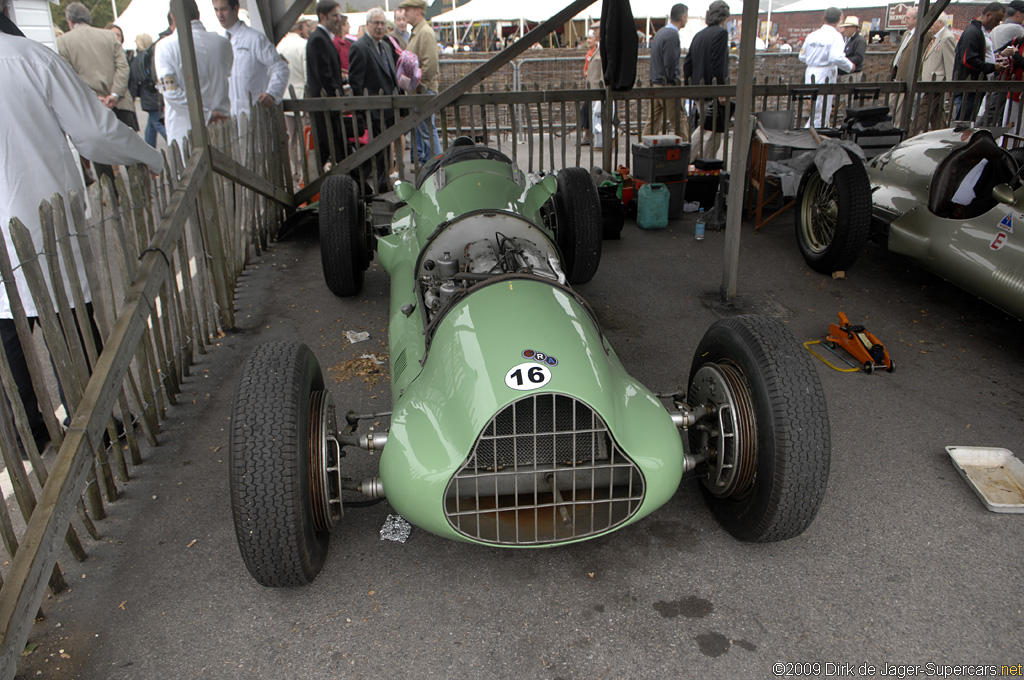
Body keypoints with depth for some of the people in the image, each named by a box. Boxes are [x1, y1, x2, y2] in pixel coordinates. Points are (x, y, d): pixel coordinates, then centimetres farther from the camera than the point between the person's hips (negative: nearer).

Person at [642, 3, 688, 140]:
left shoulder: (660, 32, 13)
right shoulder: (672, 35, -15)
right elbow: (670, 63, -19)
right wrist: (678, 80, -6)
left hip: (656, 84, 9)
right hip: (667, 86, -9)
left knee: (654, 121, 13)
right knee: (680, 122, -4)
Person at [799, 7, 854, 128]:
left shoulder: (812, 35, 7)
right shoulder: (835, 36, -10)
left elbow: (802, 57, 11)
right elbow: (837, 58, -21)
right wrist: (850, 66, -5)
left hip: (810, 74, 7)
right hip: (825, 75, -6)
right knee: (821, 113, -1)